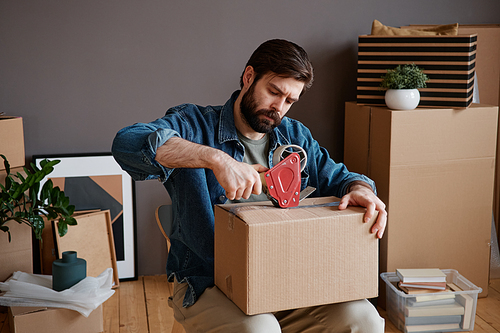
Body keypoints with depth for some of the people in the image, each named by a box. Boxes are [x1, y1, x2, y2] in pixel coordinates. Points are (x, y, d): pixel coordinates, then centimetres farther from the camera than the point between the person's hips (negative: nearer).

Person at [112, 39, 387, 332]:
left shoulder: (295, 136, 13)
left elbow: (338, 178, 15)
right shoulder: (195, 124, -5)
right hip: (207, 283, -4)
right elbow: (128, 143, -23)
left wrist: (361, 190, -12)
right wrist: (216, 158, -34)